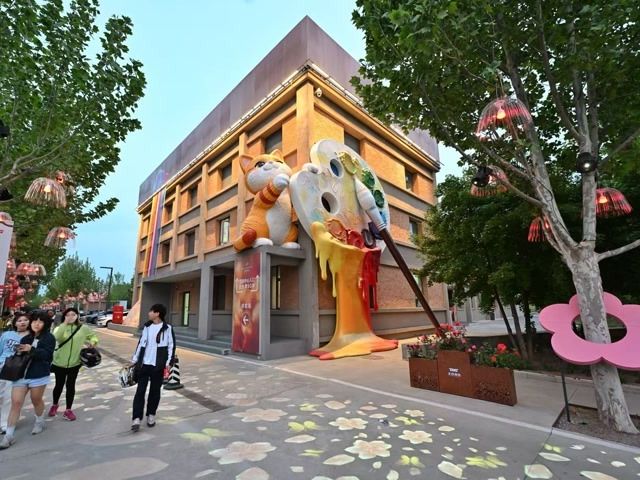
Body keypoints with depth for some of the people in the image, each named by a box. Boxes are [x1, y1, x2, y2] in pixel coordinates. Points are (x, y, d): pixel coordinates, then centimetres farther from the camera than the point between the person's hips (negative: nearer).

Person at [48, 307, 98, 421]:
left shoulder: (83, 328, -3)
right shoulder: (60, 328, -6)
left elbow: (94, 336, 11)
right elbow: (56, 337, -27)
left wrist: (92, 343, -8)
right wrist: (65, 323, -27)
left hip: (74, 363, 0)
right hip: (59, 362, 0)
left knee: (70, 385, 6)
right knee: (59, 385, 14)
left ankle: (68, 410, 21)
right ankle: (54, 405, 42)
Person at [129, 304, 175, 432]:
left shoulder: (167, 328, -9)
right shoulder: (147, 327, 6)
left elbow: (171, 346, -7)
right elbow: (141, 344, 12)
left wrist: (168, 363, -11)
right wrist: (134, 360, 11)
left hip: (158, 365, -3)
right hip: (144, 364, 3)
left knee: (155, 391, 9)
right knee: (140, 391, 1)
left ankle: (151, 415, 26)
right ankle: (136, 418, 8)